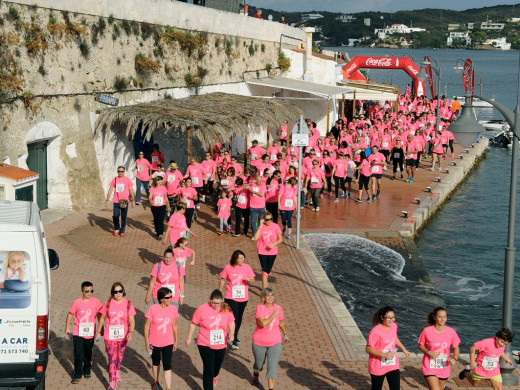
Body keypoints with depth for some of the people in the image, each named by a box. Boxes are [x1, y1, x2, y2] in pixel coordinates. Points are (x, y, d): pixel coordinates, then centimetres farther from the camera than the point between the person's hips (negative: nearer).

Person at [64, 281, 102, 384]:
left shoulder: (96, 302, -5)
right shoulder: (77, 302, -9)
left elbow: (99, 316, 6)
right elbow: (70, 314, 3)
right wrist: (67, 328, 7)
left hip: (90, 334, 2)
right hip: (78, 333, -2)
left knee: (88, 354, 16)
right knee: (78, 354, -4)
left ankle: (87, 371, 36)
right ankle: (77, 375, 7)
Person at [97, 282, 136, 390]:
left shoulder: (128, 304, -7)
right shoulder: (108, 303, -5)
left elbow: (132, 321, -9)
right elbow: (102, 318, 5)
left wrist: (131, 332, -25)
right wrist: (98, 332, 9)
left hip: (122, 336, 1)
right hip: (110, 336, -1)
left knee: (120, 356, 21)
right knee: (112, 359, -5)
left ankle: (117, 371, 51)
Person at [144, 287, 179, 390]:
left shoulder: (173, 309, -10)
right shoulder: (153, 309, -17)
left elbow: (175, 326, 2)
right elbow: (147, 325, -9)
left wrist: (176, 341, 8)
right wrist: (146, 341, -7)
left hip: (168, 342, 0)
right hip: (154, 342, 0)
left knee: (167, 366, -4)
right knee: (156, 363, 21)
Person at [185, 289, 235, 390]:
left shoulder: (226, 309, -8)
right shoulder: (201, 309, -15)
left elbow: (231, 322, 5)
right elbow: (193, 324, -4)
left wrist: (231, 333, -12)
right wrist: (189, 338, 3)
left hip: (221, 345, 4)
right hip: (205, 345, -4)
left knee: (217, 366, 24)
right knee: (208, 369, -6)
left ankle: (214, 377, 58)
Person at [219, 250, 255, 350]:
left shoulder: (246, 267, -2)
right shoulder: (228, 268, -7)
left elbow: (252, 279, 3)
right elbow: (222, 281, 3)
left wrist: (249, 280, -21)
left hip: (243, 297, 3)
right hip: (231, 297, -3)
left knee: (239, 318, 17)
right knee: (234, 318, -10)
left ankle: (235, 337, 36)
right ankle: (234, 341, -8)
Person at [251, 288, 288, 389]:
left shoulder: (278, 308, -7)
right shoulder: (260, 308, -18)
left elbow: (281, 322, 13)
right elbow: (263, 323, -33)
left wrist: (285, 334, 22)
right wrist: (274, 315, -27)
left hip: (275, 344, 1)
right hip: (259, 343, -1)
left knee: (273, 366, -10)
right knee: (259, 363, 22)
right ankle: (255, 376, 55)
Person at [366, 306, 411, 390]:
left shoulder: (394, 326, -2)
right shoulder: (375, 331, -22)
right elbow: (368, 349, -20)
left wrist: (404, 349, 23)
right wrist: (384, 354, -29)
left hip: (393, 365, 4)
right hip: (378, 367, -4)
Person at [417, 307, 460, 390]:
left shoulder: (451, 332, -6)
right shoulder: (427, 331, -12)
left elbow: (456, 348, 4)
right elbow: (420, 346, 1)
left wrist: (454, 358, -16)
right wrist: (429, 352, -18)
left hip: (444, 370, 4)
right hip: (430, 368, -3)